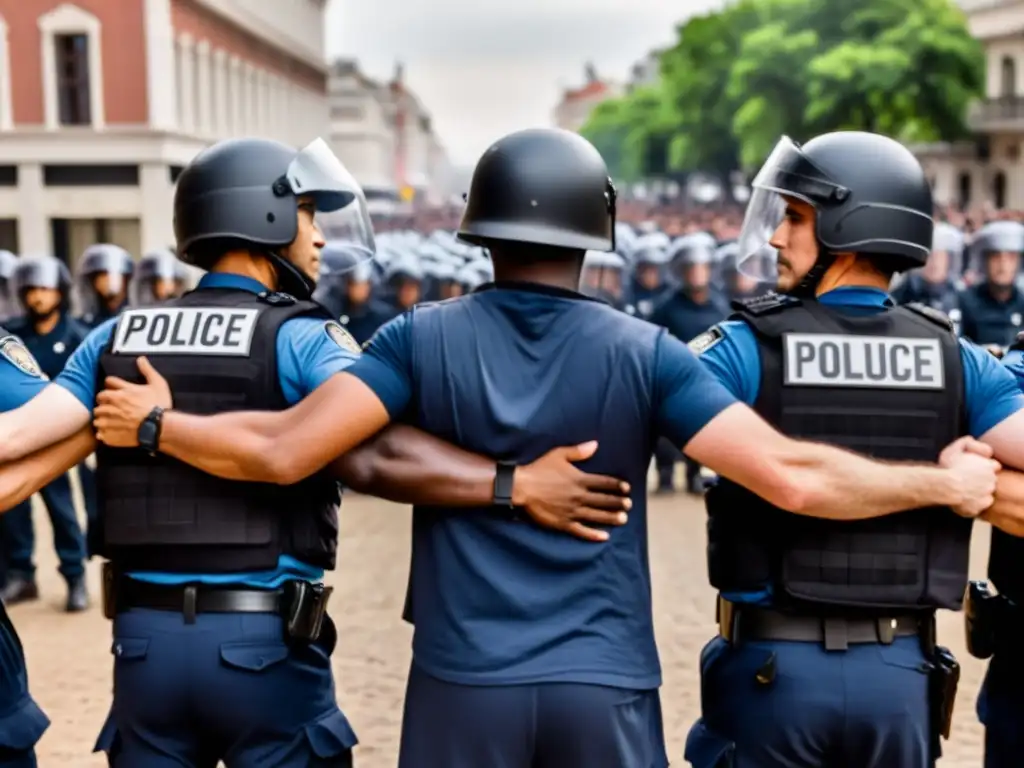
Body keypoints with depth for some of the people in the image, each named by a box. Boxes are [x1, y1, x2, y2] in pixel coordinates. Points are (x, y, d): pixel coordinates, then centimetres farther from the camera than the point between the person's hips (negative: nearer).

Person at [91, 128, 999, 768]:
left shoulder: (421, 338, -6)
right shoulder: (644, 351, -7)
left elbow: (282, 452, -10)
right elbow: (791, 477, -12)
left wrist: (155, 424, 7)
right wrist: (945, 483, 2)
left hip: (465, 683, 1)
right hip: (605, 686, 0)